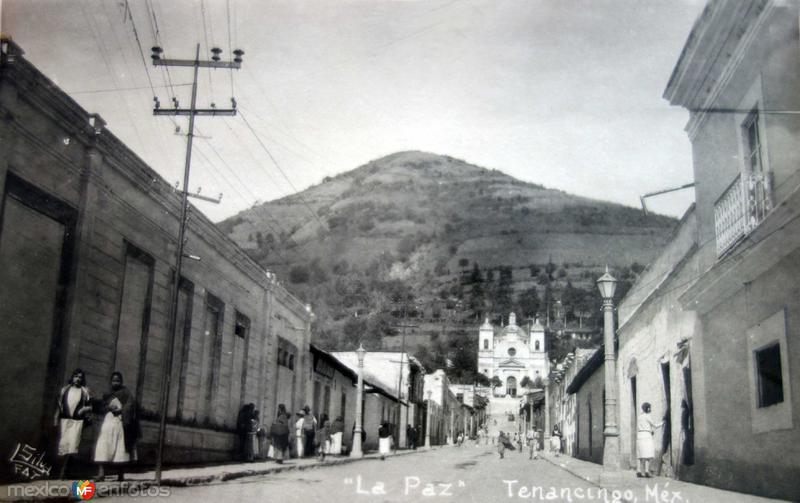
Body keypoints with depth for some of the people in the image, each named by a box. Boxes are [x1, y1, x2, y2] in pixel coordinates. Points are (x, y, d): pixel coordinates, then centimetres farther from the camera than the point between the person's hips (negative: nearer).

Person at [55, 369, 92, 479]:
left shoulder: (85, 391, 7)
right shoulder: (65, 389, 10)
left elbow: (90, 406, 8)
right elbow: (59, 405, 10)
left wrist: (84, 409, -12)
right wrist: (56, 419, 3)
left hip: (77, 421, -1)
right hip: (64, 419, 2)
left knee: (72, 444, -9)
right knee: (63, 444, 2)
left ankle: (63, 470, -4)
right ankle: (62, 468, 13)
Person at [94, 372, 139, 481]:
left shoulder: (126, 393, 5)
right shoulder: (107, 394, 20)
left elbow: (129, 406, -3)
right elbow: (102, 407, 15)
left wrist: (120, 410, -17)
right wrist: (108, 408, -5)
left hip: (120, 422, -4)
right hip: (108, 421, 4)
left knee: (120, 449, -5)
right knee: (103, 447, -10)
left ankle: (120, 474, 0)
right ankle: (101, 472, -15)